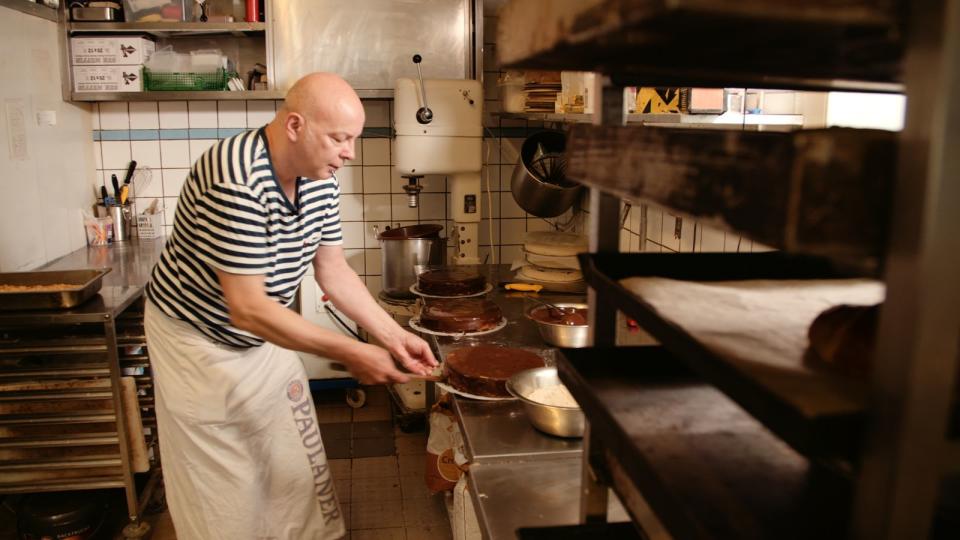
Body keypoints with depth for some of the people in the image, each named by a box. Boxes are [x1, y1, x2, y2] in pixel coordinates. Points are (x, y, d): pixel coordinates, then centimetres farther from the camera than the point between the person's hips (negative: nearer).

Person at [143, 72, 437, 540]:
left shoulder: (320, 177, -8)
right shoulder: (238, 182, -34)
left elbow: (333, 269, 0)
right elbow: (248, 309, -33)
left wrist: (392, 335, -9)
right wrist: (350, 353, -32)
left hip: (264, 338, 7)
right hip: (199, 342, -7)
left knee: (297, 466, 16)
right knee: (224, 490, 6)